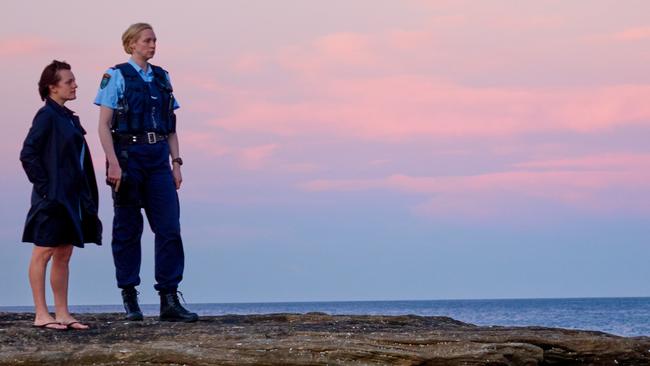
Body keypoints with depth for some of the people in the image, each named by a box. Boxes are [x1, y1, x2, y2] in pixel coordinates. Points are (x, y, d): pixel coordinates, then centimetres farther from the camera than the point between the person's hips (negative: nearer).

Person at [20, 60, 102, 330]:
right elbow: (28, 154, -16)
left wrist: (86, 198, 11)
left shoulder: (68, 118, 15)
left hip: (71, 199, 9)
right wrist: (44, 186, -16)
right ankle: (41, 315, 1)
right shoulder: (47, 116, -10)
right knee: (43, 253, -2)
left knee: (64, 256, 10)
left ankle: (62, 314, 14)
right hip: (52, 198, -9)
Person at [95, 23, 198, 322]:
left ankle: (169, 300, -3)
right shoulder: (116, 76, 0)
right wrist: (113, 163, -16)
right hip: (128, 155, -5)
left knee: (169, 227, -4)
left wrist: (176, 163, 9)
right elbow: (104, 125, -6)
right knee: (128, 228, 2)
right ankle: (129, 297, 11)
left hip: (158, 157, 5)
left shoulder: (161, 78, 16)